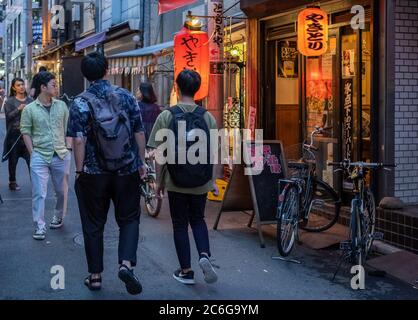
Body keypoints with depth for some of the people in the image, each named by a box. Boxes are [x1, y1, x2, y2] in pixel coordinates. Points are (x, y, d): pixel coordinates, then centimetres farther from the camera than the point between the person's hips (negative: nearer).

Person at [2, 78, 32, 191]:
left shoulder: (30, 100, 8)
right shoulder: (10, 101, 2)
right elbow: (8, 117, -8)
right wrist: (18, 109, -19)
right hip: (14, 134, -1)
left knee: (31, 159, -8)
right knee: (13, 160, 9)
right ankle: (12, 182, 24)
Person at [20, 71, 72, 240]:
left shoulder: (61, 106, 5)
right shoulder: (29, 109, -3)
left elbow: (68, 128, 10)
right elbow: (26, 132, 0)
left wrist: (68, 147, 2)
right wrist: (33, 153, -5)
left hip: (61, 155, 3)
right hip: (39, 157, -3)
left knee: (62, 191, 14)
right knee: (39, 193, -2)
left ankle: (59, 217, 35)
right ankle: (40, 226, 5)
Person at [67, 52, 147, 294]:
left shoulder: (80, 104, -7)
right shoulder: (126, 97, -2)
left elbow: (79, 141, -11)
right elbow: (139, 133, -1)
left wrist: (79, 170, -3)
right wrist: (141, 162, 9)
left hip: (93, 174, -1)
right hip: (127, 172, 1)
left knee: (93, 225, 11)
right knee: (129, 219, 13)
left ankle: (95, 275, 18)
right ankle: (126, 263, -5)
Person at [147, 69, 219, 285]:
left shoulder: (166, 116, -7)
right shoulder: (208, 117, -4)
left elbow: (159, 153, -6)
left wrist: (160, 181, 5)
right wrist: (213, 181, 9)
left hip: (175, 182, -2)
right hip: (201, 182, 2)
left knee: (180, 225, 11)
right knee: (198, 220, 21)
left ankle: (186, 271, 17)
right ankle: (204, 255, -1)